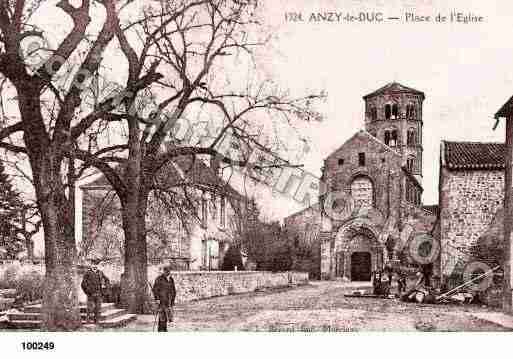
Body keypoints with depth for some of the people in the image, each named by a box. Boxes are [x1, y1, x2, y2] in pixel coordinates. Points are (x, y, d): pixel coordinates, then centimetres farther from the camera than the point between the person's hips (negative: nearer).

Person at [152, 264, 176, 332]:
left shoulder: (171, 280, 13)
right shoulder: (159, 279, -4)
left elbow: (173, 290, 22)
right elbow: (155, 289, -6)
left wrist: (173, 299, 17)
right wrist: (157, 298, -11)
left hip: (169, 301, 6)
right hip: (161, 300, -5)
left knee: (168, 315, 5)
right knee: (162, 315, -8)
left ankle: (164, 329, 17)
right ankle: (161, 329, -1)